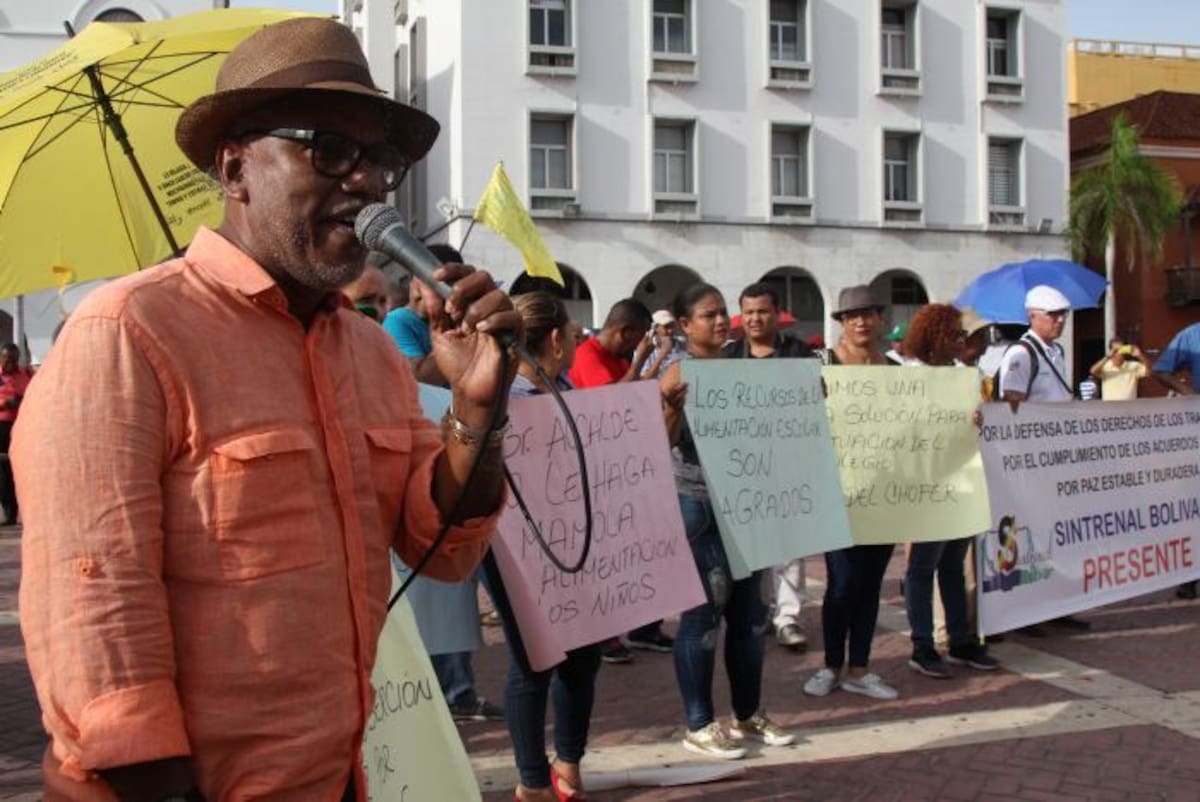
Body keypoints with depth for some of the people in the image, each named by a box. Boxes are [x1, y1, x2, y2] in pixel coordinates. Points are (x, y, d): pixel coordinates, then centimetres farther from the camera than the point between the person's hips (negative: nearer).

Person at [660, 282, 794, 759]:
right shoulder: (679, 374, -9)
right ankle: (699, 726, 9)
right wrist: (672, 407, -33)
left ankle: (748, 715, 25)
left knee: (749, 612, 12)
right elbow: (662, 444, -16)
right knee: (701, 614, -2)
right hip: (696, 506, -7)